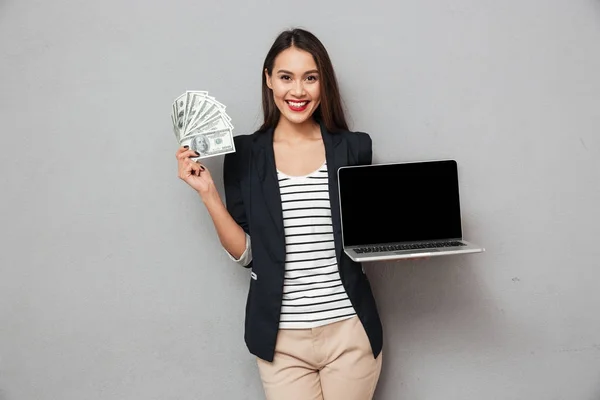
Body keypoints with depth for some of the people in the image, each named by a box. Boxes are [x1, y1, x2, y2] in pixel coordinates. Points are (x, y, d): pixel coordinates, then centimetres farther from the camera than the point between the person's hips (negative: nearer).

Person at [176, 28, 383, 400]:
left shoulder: (353, 148, 0)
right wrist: (208, 192, -11)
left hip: (350, 331, 1)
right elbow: (244, 253, -3)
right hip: (281, 338, 0)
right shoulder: (244, 154, -1)